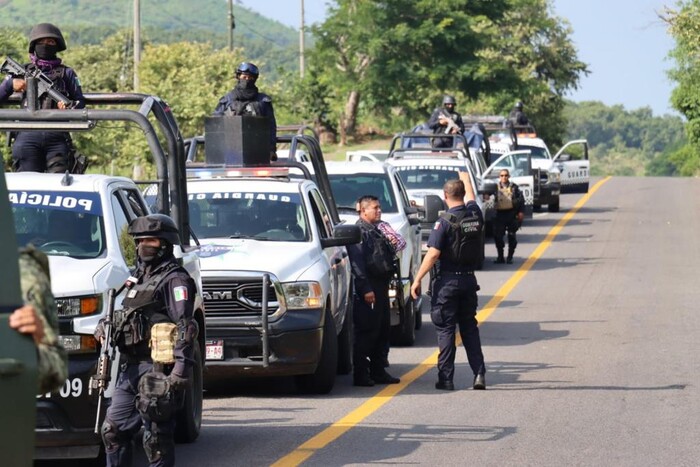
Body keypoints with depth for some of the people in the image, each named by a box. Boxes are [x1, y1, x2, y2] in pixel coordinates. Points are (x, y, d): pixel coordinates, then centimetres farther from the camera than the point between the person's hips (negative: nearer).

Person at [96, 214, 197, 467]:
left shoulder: (175, 280, -7)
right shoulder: (138, 278, 21)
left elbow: (185, 327, -16)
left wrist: (181, 368, -25)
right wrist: (106, 327, 12)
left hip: (156, 369, -9)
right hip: (130, 368, 9)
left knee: (156, 437, -7)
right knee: (113, 429, 11)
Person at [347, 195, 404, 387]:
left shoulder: (378, 229, 19)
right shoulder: (359, 231, -10)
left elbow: (387, 254, 29)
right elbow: (357, 263, -17)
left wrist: (393, 243, 7)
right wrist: (365, 289, -22)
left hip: (381, 285, 10)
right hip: (368, 287, -9)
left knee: (383, 330, 13)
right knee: (366, 332, -7)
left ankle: (378, 370, 20)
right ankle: (360, 374, -4)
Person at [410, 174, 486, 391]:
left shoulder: (445, 221, -14)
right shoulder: (475, 215, 3)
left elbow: (433, 253, -19)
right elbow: (470, 198, 27)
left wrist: (417, 279, -14)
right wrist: (466, 179, 46)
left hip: (447, 281, -5)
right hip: (469, 279, 5)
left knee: (445, 330, 0)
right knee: (470, 328, 13)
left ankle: (446, 378, -1)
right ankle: (479, 374, 6)